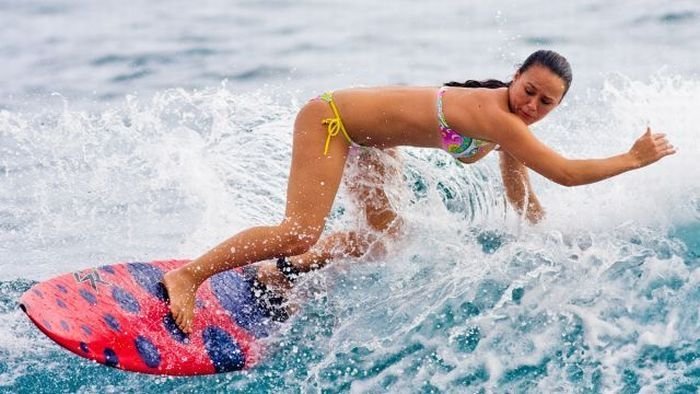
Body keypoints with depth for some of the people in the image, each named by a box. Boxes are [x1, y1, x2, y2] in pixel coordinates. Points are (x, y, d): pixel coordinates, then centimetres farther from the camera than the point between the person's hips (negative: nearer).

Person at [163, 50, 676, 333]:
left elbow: (522, 198, 13)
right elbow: (566, 173, -29)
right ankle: (188, 275, -12)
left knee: (389, 233, 14)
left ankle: (282, 269, 25)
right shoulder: (498, 117, -29)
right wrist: (635, 158, -18)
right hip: (332, 119, -10)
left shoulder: (512, 127, -1)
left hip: (366, 136, 10)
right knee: (300, 232, -21)